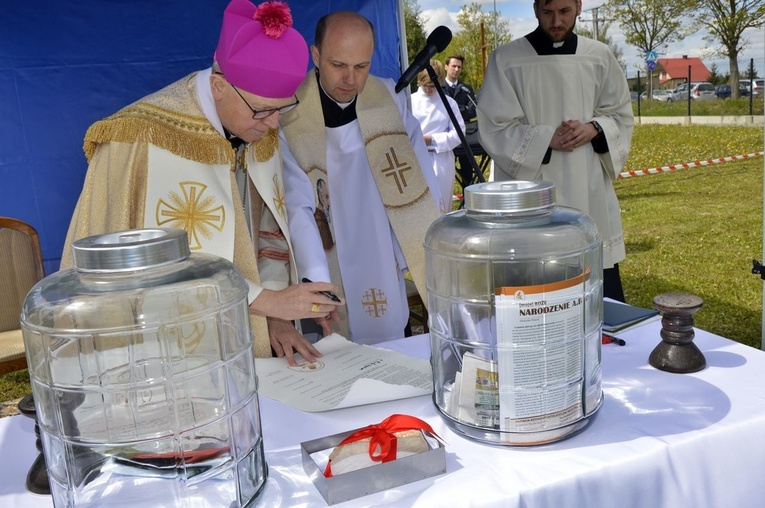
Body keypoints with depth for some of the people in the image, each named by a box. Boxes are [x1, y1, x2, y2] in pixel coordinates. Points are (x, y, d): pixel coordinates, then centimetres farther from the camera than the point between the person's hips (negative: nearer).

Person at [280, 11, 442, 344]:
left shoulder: (391, 99, -2)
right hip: (328, 282, -3)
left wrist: (427, 253, -10)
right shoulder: (287, 115, -12)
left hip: (385, 279, 3)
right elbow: (297, 209, -20)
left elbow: (420, 183, -1)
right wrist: (317, 283, -31)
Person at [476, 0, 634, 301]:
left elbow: (622, 117, 13)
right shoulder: (506, 59, -3)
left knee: (606, 299, 8)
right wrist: (547, 139, -17)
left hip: (588, 191, 3)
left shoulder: (600, 56, 7)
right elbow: (494, 128, -5)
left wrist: (594, 129, -9)